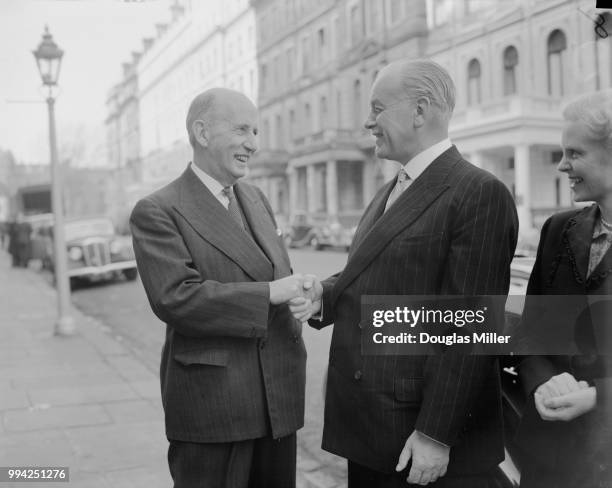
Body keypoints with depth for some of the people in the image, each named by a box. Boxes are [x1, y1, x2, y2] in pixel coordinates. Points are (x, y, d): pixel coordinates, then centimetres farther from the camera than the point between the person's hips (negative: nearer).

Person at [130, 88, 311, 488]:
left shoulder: (257, 200, 13)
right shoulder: (158, 212, -9)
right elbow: (174, 297, -21)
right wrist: (269, 295, -20)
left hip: (279, 394, 7)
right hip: (211, 400, -6)